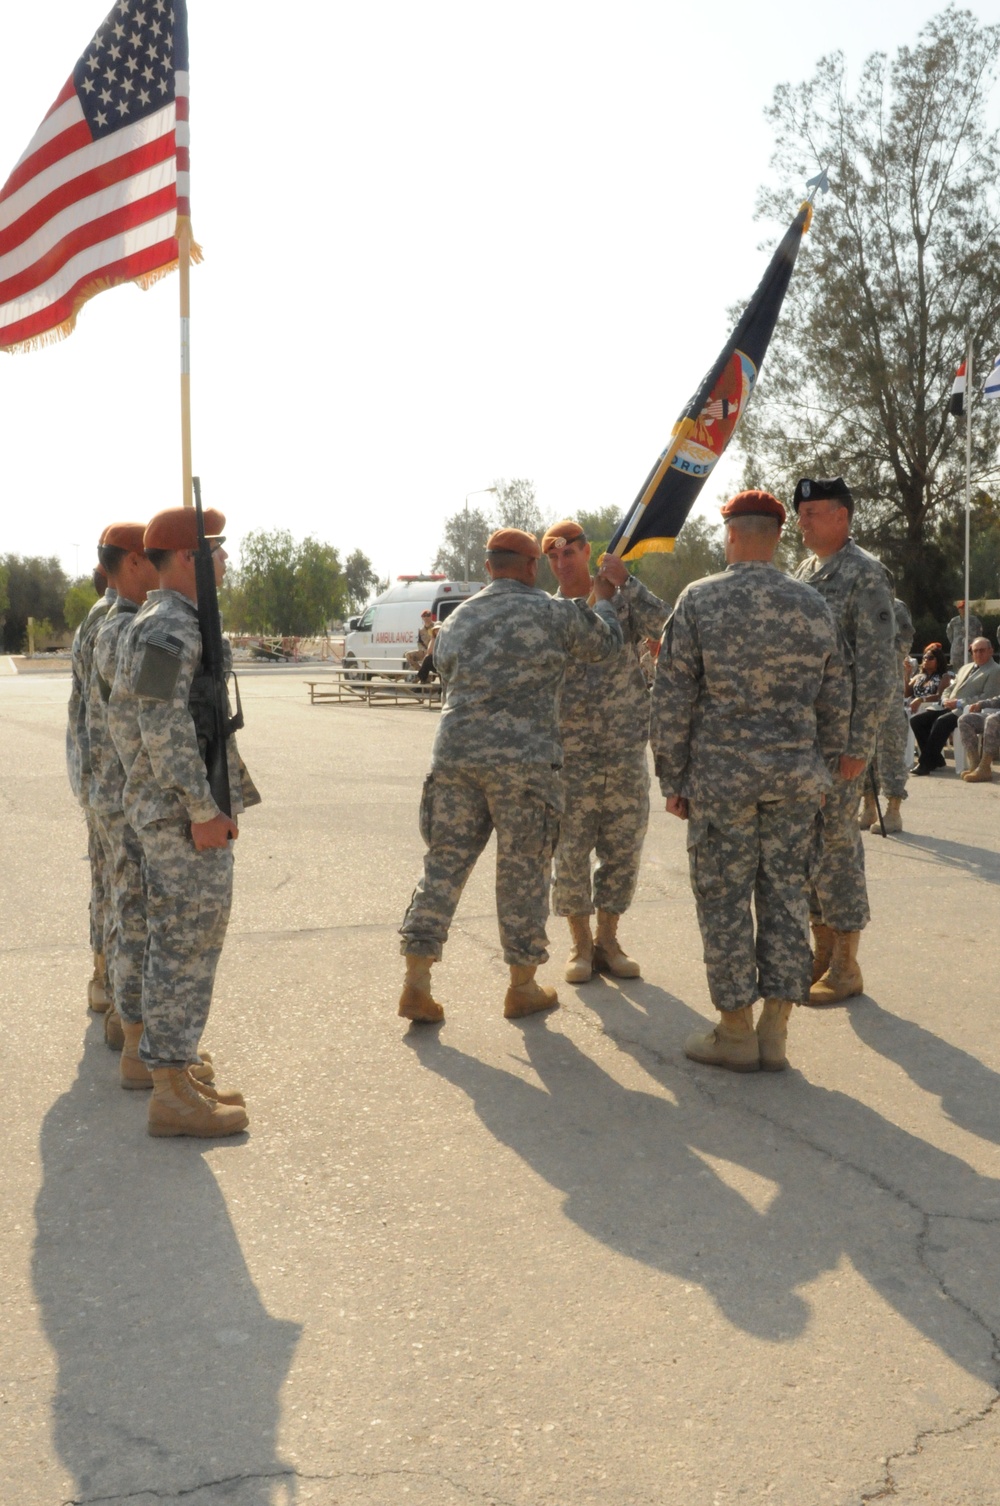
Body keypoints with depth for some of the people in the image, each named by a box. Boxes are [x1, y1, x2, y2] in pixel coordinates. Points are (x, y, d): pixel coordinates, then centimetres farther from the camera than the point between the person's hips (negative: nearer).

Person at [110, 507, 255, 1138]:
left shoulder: (157, 623, 18)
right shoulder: (169, 627, -15)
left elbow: (122, 714, 23)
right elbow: (164, 725, -23)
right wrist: (203, 809, -21)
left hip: (171, 810, 11)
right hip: (185, 817, -11)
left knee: (179, 946, 14)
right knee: (186, 948, -6)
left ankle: (177, 1078, 23)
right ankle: (173, 1095, -1)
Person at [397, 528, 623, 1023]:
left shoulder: (456, 621, 12)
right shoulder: (553, 614, -1)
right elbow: (604, 644, 14)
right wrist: (604, 600, 32)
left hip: (454, 754, 4)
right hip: (523, 760, -4)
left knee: (444, 862, 8)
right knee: (523, 871, 6)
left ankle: (416, 984, 5)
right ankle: (522, 987, 17)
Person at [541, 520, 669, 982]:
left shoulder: (623, 601, 4)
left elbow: (666, 627, -15)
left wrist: (625, 581, -17)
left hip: (626, 754, 1)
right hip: (571, 757, -1)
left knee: (623, 853, 6)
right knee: (571, 854, 2)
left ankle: (607, 940, 21)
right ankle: (580, 943, 17)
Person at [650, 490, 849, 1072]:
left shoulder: (700, 601, -6)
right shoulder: (815, 605, 5)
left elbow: (672, 701, -5)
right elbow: (836, 703, 9)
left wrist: (673, 778, 3)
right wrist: (824, 773, 17)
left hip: (721, 776, -3)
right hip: (796, 776, 3)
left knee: (725, 899, 5)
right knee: (787, 895, 9)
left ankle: (736, 1033, 11)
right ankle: (775, 1033, 12)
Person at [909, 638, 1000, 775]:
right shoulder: (965, 668, 26)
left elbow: (987, 697, -11)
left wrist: (960, 702, -18)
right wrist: (945, 699, 2)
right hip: (948, 707, 8)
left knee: (942, 722, -35)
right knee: (916, 719, -11)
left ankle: (925, 763, -28)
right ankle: (935, 759, -5)